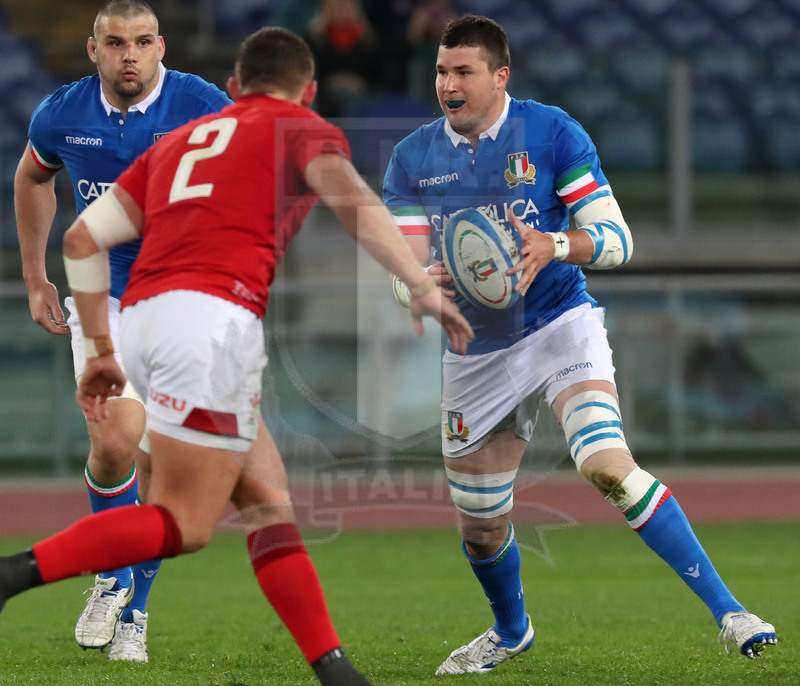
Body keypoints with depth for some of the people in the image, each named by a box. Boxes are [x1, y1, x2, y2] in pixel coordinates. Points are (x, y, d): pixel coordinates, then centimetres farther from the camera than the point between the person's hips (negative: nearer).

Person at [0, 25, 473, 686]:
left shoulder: (177, 141, 29)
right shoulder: (304, 130, 13)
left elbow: (83, 239, 23)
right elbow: (351, 199, -8)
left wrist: (102, 350, 28)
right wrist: (422, 285, -16)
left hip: (142, 318, 7)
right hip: (214, 316, -7)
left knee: (268, 504, 10)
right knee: (183, 526, -7)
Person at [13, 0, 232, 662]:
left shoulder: (205, 107, -12)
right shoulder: (62, 115, -4)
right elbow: (32, 178, 17)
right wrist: (35, 279, 17)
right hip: (104, 296, 0)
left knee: (157, 465, 0)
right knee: (115, 441, -19)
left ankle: (133, 609, 19)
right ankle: (112, 574, 7)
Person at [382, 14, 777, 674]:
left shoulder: (551, 132, -8)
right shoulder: (412, 159, 1)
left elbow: (616, 238, -10)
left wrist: (553, 246, -30)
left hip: (560, 326, -4)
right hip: (477, 355, 4)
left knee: (609, 465, -28)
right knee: (480, 523, 8)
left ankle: (725, 608, -24)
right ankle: (511, 631, 40)